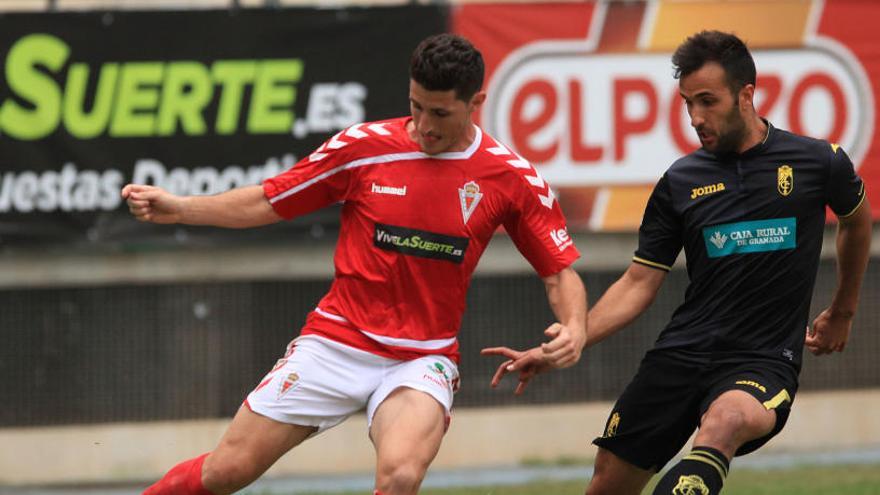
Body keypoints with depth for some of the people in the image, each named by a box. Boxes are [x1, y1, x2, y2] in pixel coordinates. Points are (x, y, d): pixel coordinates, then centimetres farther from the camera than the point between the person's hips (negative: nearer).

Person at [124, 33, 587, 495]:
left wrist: (574, 328, -17)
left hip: (421, 360, -1)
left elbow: (560, 271, 4)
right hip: (335, 342, 1)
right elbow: (266, 203, 3)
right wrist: (178, 208, -10)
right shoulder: (364, 146, -5)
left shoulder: (512, 178, -5)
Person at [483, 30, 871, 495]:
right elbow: (638, 285, 8)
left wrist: (842, 312, 30)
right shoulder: (680, 182, 4)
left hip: (763, 361, -3)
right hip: (681, 352, 3)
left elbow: (857, 218, 22)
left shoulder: (818, 162, -1)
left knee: (724, 419, -38)